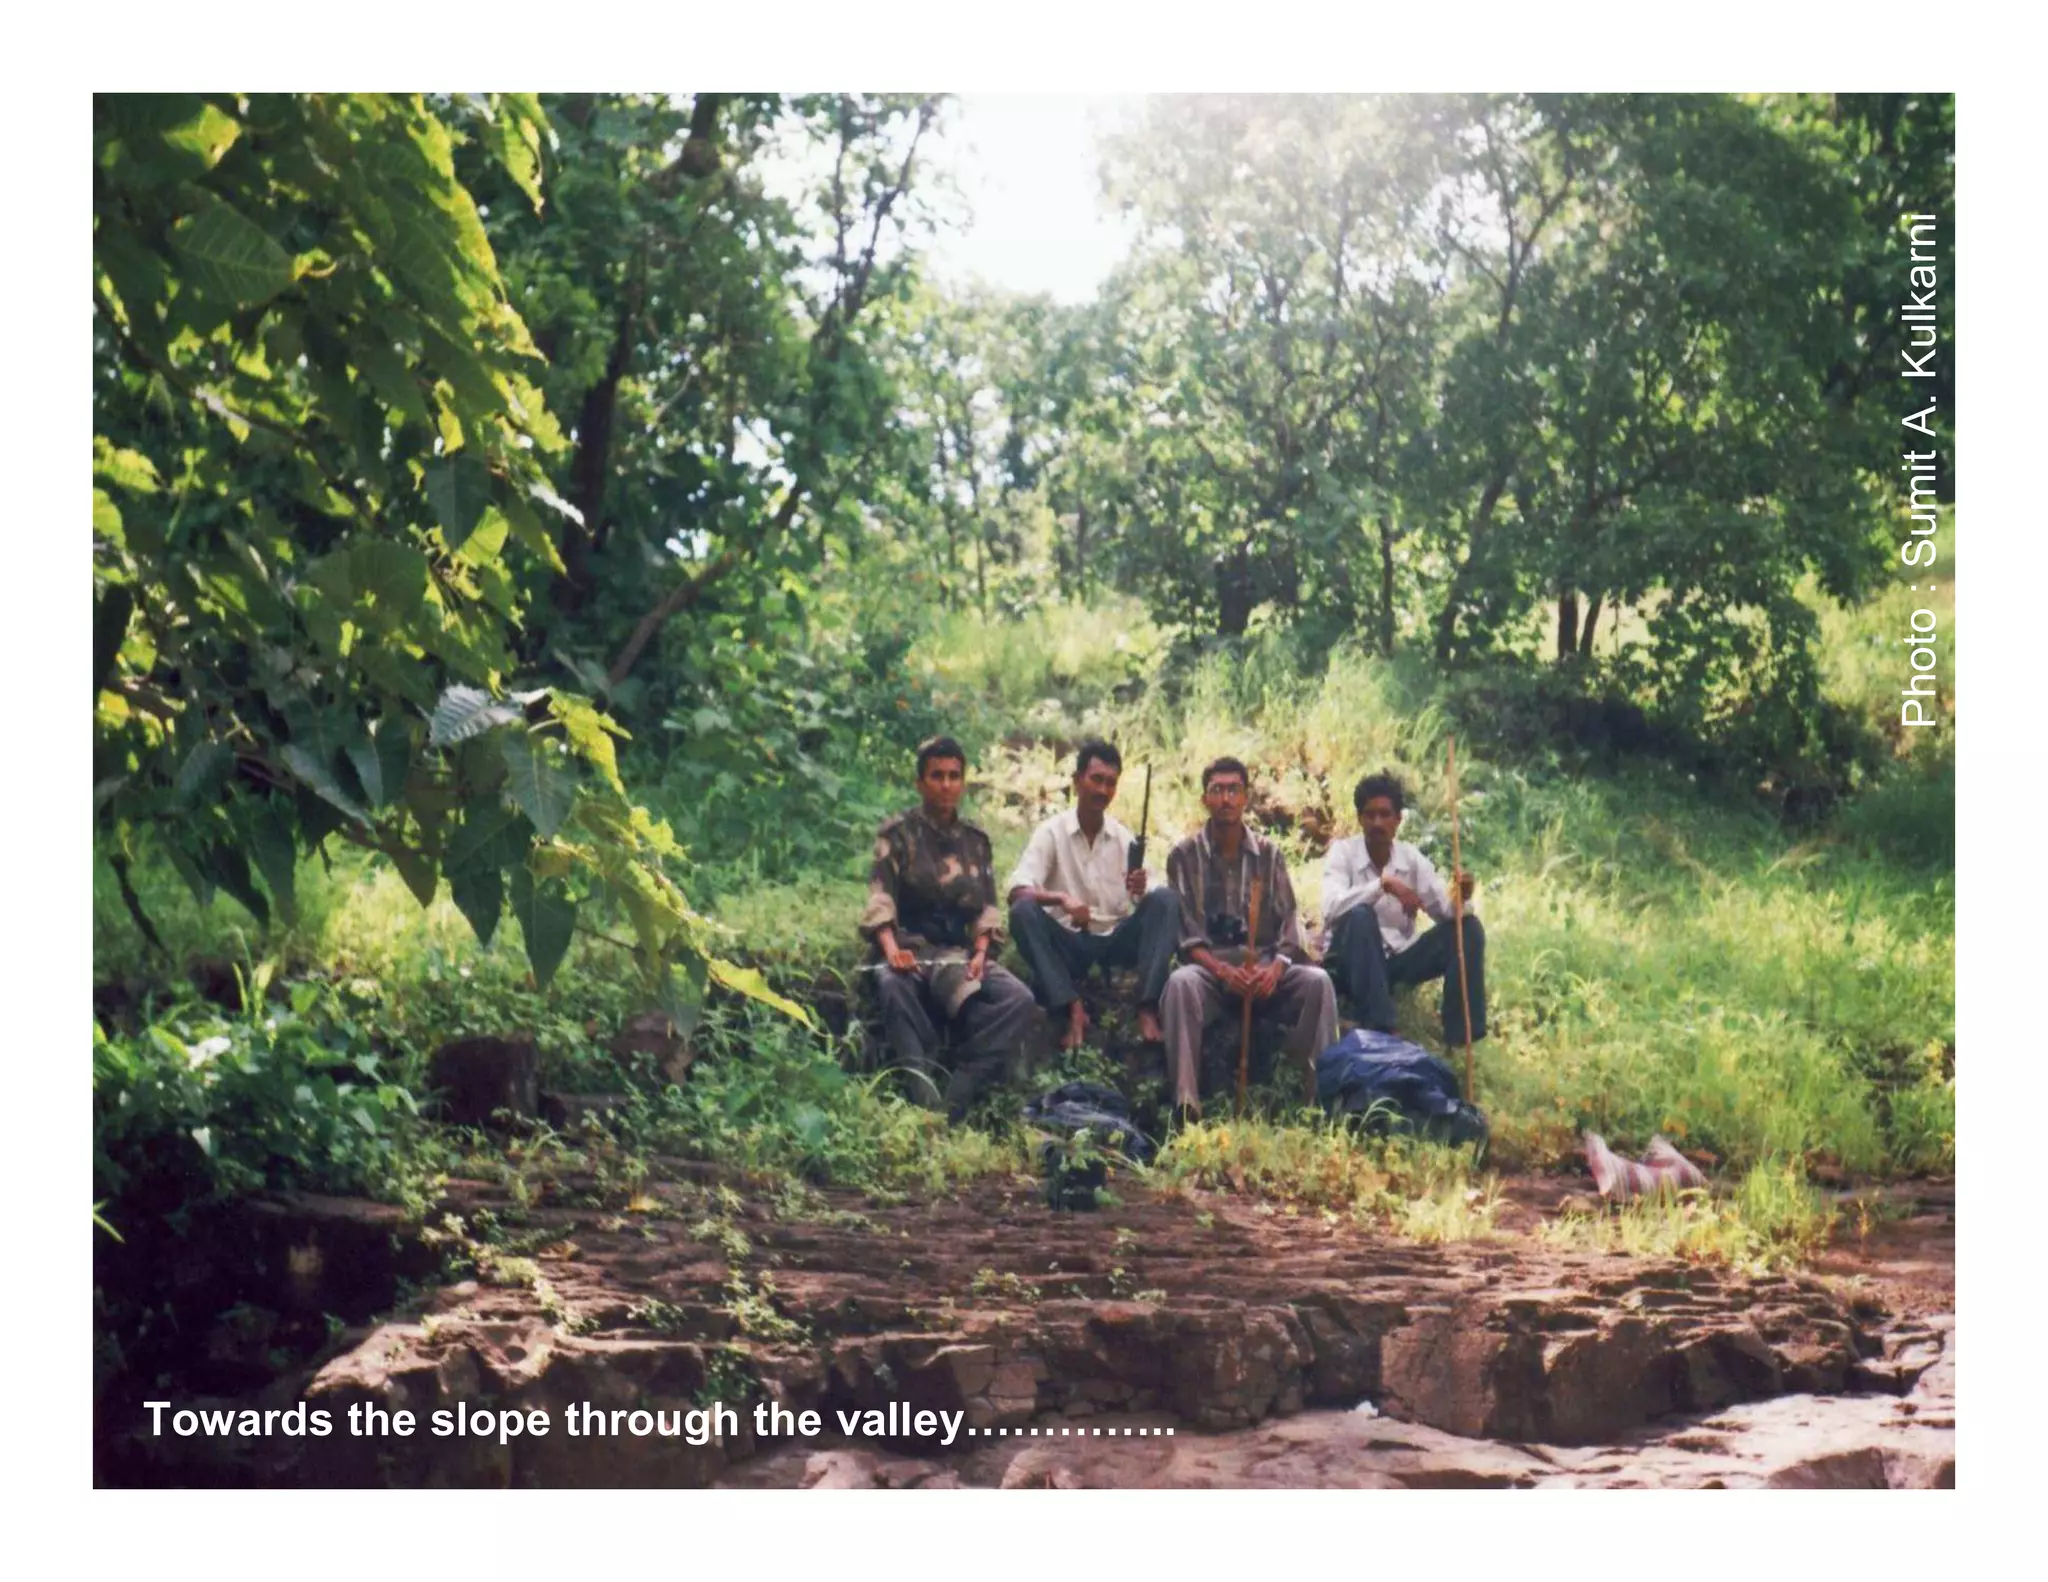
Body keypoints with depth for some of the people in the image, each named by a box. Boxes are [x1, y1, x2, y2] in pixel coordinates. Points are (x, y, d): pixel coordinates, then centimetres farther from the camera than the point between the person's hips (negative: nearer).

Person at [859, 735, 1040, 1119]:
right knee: (893, 986, -41)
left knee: (1021, 1001, -25)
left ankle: (955, 1094, -32)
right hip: (911, 948, -4)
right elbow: (880, 898, -9)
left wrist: (980, 953, -9)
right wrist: (891, 950, -28)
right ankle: (923, 1086, -44)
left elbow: (986, 907, 12)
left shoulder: (976, 841, 16)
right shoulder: (898, 833, 3)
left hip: (961, 951, 4)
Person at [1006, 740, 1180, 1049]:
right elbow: (1017, 891, -16)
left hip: (1116, 940, 2)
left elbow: (1149, 900, 2)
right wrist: (1062, 899, -35)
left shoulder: (1124, 838, 7)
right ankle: (1073, 1009, -34)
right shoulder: (1051, 832, -3)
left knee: (1165, 899, -21)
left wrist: (1141, 890, -23)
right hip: (1068, 943, -2)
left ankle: (1148, 1009, -32)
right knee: (1023, 911, -29)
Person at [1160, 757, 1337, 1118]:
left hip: (1265, 969, 2)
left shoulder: (1269, 854, 11)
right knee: (1181, 982, -36)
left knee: (1316, 980, -27)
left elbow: (1289, 922, 4)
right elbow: (1184, 931, -3)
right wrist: (1223, 971, -21)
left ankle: (1323, 1094, -26)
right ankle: (1186, 1104, -42)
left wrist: (1275, 968, -17)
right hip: (1210, 967, -2)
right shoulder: (1184, 855, 4)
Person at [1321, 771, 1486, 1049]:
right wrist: (1383, 884, -36)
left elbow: (1445, 910, -5)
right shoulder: (1343, 852, -10)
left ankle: (1460, 1037, -16)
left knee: (1467, 928, -11)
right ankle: (1379, 1031, -36)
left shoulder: (1411, 857, 1)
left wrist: (1460, 898, -28)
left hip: (1397, 958, 5)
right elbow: (1331, 906, -28)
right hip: (1352, 962, -4)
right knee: (1361, 915, -35)